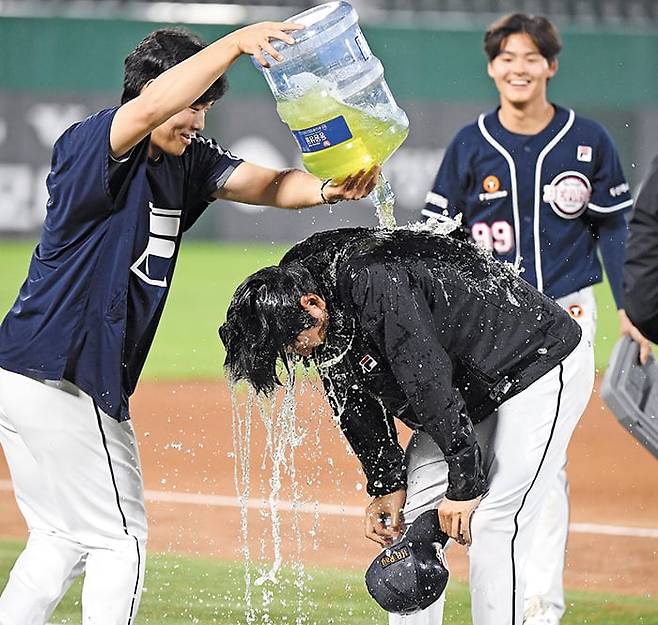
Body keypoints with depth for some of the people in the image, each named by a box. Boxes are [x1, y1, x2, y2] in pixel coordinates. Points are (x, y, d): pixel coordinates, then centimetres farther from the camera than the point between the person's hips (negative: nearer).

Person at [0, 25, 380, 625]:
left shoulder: (189, 159, 9)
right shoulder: (89, 145, -16)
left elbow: (266, 185, -2)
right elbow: (149, 110, -38)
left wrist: (326, 189, -24)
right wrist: (237, 43, -40)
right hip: (63, 377, -10)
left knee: (65, 539, 18)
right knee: (118, 540, -2)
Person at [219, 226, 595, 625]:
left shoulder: (375, 284, -33)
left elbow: (432, 386, -31)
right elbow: (358, 408, 8)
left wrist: (464, 485, -25)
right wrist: (386, 484, 4)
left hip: (545, 363, -9)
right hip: (474, 387, 9)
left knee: (491, 525, -18)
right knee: (411, 517, 7)